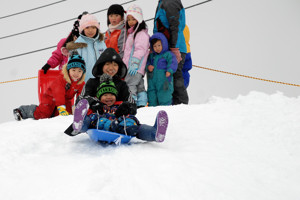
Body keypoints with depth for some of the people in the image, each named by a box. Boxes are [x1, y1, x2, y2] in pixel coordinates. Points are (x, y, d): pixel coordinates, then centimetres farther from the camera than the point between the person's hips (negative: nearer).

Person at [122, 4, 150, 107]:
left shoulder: (142, 33, -8)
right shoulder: (131, 34, 23)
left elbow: (140, 49, -19)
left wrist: (134, 64, -26)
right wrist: (124, 65, 27)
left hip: (136, 68, -10)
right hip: (130, 67, 10)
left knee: (129, 85, -17)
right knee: (139, 86, 12)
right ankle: (141, 104, 16)